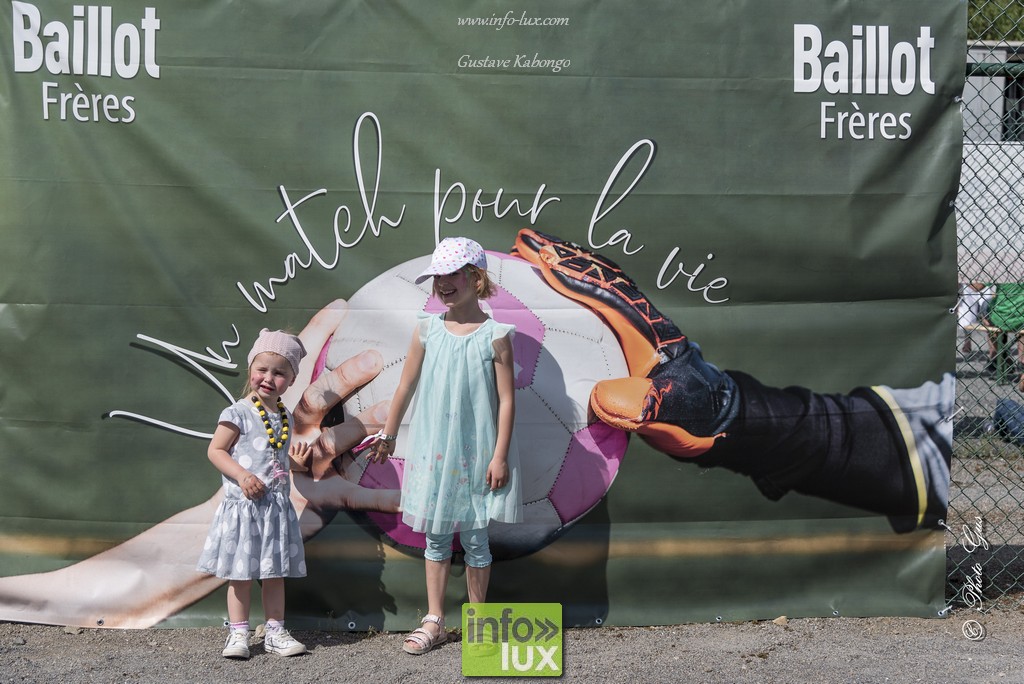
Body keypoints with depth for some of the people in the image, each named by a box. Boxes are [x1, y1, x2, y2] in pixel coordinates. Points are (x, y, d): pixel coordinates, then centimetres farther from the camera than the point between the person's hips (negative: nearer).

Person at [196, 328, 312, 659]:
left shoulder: (285, 417, 10)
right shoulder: (238, 413, -10)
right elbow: (215, 450, -10)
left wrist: (294, 457, 3)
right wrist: (242, 475, -21)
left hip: (278, 506, 6)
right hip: (244, 506, -6)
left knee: (275, 573, 11)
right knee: (241, 574, 1)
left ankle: (275, 632, 19)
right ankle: (238, 633, 10)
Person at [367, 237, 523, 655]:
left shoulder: (494, 336, -8)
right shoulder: (427, 331, 0)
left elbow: (506, 400, -8)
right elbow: (406, 388, 9)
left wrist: (500, 456, -10)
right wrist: (388, 435, 15)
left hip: (475, 455, -3)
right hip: (432, 452, 3)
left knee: (474, 538, 5)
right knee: (436, 538, 10)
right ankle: (434, 622, 20)